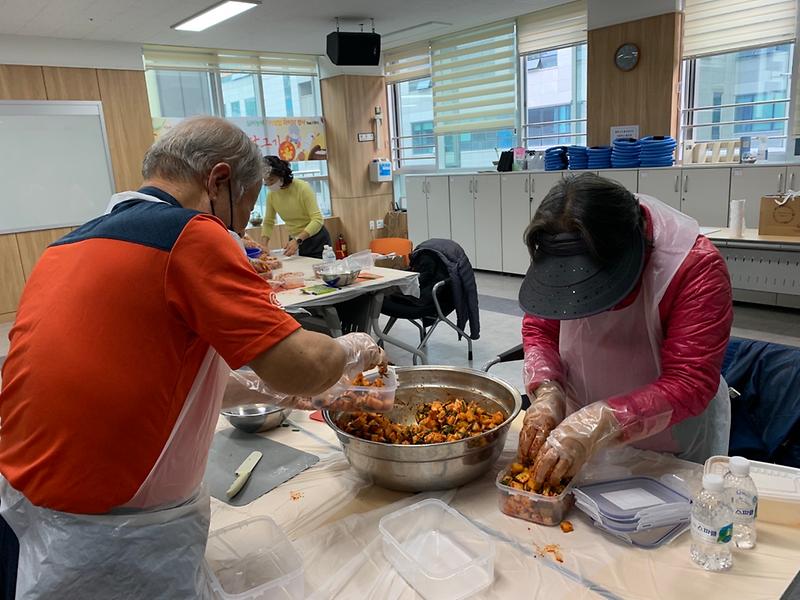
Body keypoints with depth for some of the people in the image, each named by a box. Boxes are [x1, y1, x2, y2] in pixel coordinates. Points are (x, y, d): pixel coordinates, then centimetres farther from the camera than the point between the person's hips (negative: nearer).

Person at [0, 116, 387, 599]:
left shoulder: (73, 243, 8)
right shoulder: (192, 235, -19)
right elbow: (301, 366, -23)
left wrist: (271, 388, 18)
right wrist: (351, 352, 0)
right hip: (112, 545, -8)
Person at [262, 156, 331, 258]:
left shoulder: (302, 187, -20)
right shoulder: (271, 195, -4)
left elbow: (318, 220, -25)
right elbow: (268, 223, 8)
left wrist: (297, 240, -35)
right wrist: (264, 245, -9)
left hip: (316, 240, -5)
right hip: (294, 241, 5)